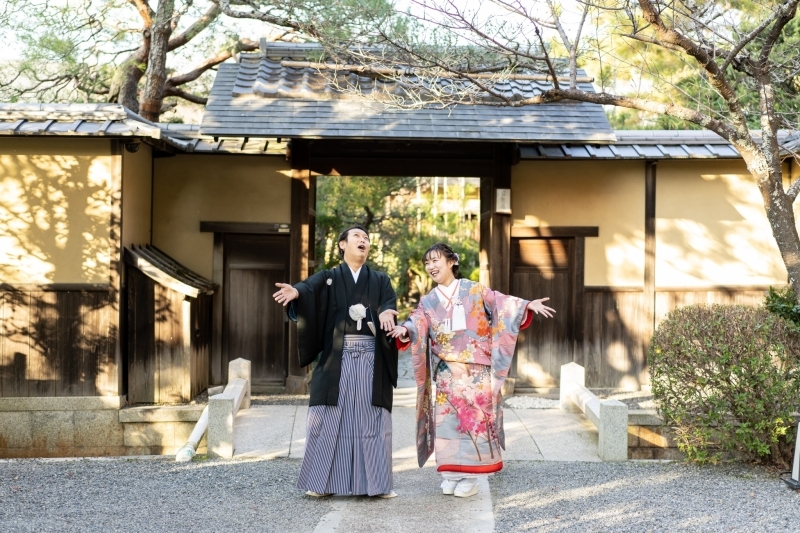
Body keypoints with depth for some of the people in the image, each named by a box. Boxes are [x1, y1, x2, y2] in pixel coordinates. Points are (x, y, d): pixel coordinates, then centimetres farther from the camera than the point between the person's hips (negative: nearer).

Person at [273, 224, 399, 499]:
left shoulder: (380, 280, 14)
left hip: (371, 359, 1)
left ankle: (376, 482, 7)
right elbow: (309, 288, -14)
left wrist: (386, 312, -31)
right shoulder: (328, 278, 8)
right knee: (329, 417, -1)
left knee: (373, 419, 0)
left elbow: (390, 301, -6)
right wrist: (296, 292, -38)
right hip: (336, 359, -1)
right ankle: (322, 482, 7)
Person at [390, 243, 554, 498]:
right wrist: (404, 330, -26)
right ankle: (452, 473, 10)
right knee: (447, 418, 1)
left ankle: (470, 476, 4)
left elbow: (501, 303, -5)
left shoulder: (475, 291, 3)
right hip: (447, 370, 3)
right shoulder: (428, 302, 10)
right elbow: (417, 324, -4)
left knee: (473, 417, -2)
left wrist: (528, 305, -20)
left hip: (476, 370, -3)